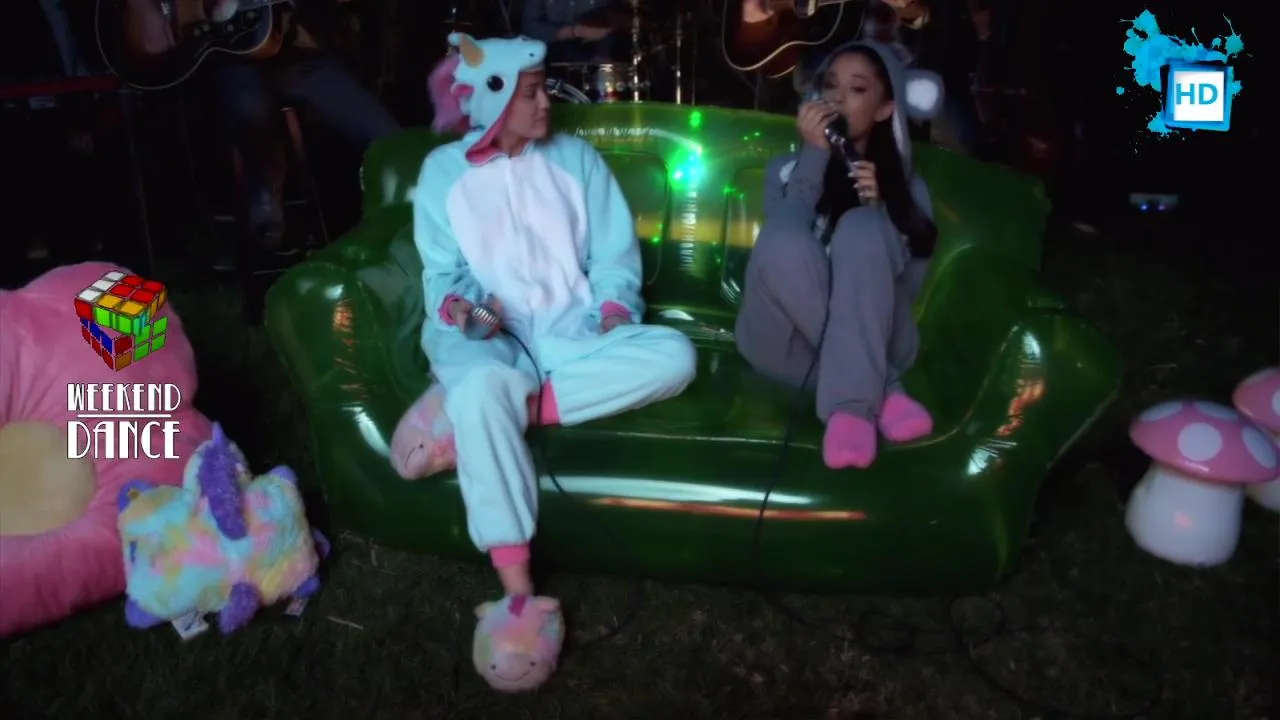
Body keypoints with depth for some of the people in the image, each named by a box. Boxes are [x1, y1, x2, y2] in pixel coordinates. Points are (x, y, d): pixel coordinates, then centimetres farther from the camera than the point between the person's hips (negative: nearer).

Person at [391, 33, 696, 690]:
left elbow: (615, 253, 8)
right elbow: (442, 272, 7)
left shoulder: (575, 157, 11)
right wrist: (456, 304, -16)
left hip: (571, 330, 3)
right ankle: (517, 592, -39)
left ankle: (467, 408, -31)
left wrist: (614, 307, -11)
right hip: (488, 336, -2)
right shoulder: (443, 171, 7)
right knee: (484, 388, -40)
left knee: (674, 355, -28)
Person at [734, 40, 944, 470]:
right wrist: (815, 156, -11)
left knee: (860, 228, -27)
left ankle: (851, 404, -37)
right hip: (790, 344, 0)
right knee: (783, 238, -30)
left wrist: (881, 209, -12)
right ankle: (882, 390, -26)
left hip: (875, 343, 0)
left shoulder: (907, 186, 14)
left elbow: (911, 284, 1)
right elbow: (783, 243, -7)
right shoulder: (787, 169, 14)